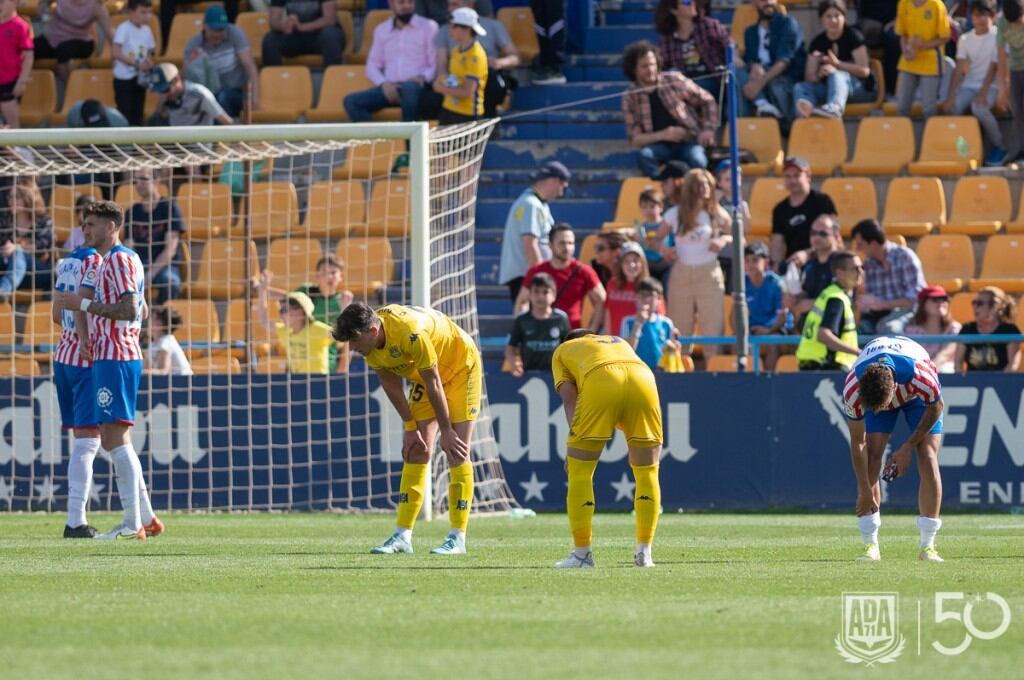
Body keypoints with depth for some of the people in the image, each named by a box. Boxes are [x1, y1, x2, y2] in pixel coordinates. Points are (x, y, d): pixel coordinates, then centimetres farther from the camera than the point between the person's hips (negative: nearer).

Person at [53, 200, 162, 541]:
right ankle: (146, 518, 15)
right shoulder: (119, 260, 20)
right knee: (115, 439, 13)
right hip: (111, 356, 11)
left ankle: (132, 523, -16)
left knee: (115, 436, -13)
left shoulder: (119, 260, -11)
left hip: (114, 359, -11)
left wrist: (84, 304, -18)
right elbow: (141, 311, 26)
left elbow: (130, 310, -21)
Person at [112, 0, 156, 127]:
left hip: (140, 78, 7)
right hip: (124, 78, -7)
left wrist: (149, 62, -9)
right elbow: (115, 53, -24)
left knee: (138, 115, 11)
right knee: (125, 113, -5)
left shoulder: (146, 30, 5)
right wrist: (137, 63, -25)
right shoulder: (124, 29, -15)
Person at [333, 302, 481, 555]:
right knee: (416, 452, 1)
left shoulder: (410, 333, -38)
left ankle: (457, 538, -11)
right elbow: (391, 385, -3)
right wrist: (411, 428, -4)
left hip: (460, 367, -7)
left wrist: (446, 431, -21)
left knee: (456, 452, -12)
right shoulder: (369, 342, -16)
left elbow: (434, 383, -29)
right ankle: (402, 537, 0)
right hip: (425, 375, 7)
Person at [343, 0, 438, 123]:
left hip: (417, 87, -4)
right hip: (390, 88, 4)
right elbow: (372, 66, 16)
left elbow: (436, 64, 2)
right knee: (351, 101, -20)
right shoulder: (381, 30, 18)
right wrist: (383, 83, -5)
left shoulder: (428, 27, 6)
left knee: (409, 88, -41)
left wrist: (423, 77, -19)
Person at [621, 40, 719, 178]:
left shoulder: (674, 80, 0)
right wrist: (663, 135, -16)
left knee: (697, 160, -35)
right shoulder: (630, 99, 2)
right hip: (661, 146, 1)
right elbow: (635, 140, 0)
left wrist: (708, 130, -5)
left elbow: (707, 101, 9)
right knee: (644, 155, -35)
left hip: (689, 142, 0)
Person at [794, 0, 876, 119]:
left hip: (860, 88, -4)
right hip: (829, 88, 4)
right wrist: (819, 75, -24)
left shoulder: (853, 36, -4)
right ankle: (805, 111, -60)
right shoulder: (817, 43, 7)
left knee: (836, 74, -35)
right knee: (800, 88, -20)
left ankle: (834, 108, -70)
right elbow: (809, 77, 1)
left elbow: (864, 71, -12)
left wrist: (837, 64, -24)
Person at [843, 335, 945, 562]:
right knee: (871, 458, -16)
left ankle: (928, 546, -10)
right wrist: (865, 491, -24)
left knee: (928, 458, -15)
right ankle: (870, 545, -11)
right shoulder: (852, 389, -38)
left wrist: (908, 447, -18)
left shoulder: (921, 376, -43)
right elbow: (858, 443, -25)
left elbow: (935, 408, -19)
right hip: (876, 391, 1)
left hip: (917, 395, -1)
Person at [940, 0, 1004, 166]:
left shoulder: (997, 37, -6)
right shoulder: (965, 39, 7)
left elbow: (993, 68, -12)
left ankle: (998, 147, -16)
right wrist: (950, 97, -12)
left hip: (990, 86, -4)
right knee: (951, 108, -25)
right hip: (968, 86, 4)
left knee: (979, 107, -35)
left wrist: (983, 93, -22)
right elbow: (959, 70, 0)